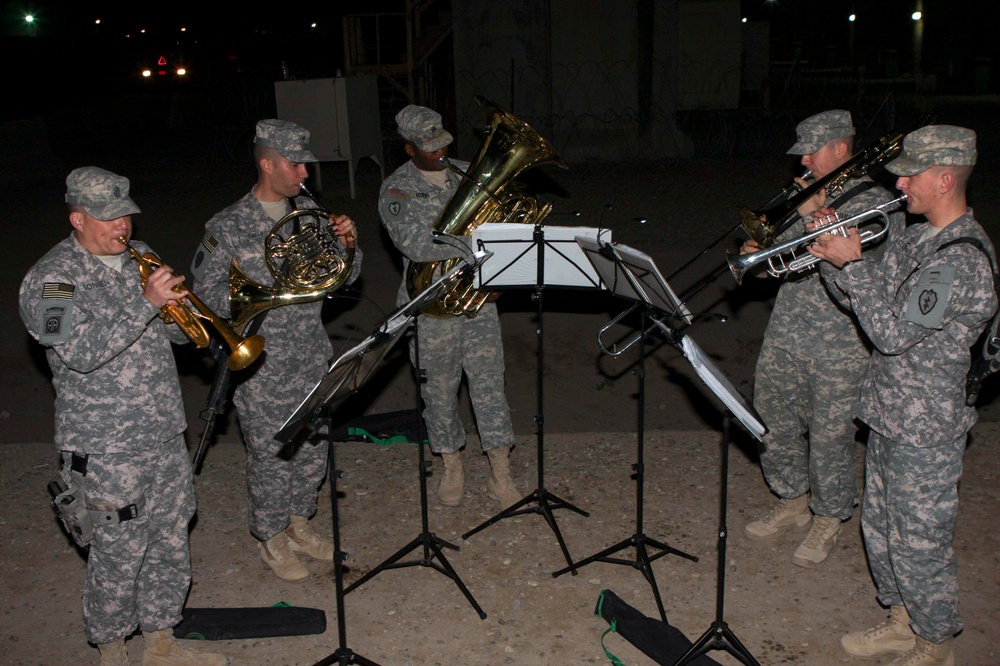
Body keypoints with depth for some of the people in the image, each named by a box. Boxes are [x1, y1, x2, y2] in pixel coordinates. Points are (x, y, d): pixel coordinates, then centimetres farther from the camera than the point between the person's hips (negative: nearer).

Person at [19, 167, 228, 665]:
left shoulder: (137, 256, 10)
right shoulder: (50, 279, -11)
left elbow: (176, 331, 15)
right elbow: (80, 352, -25)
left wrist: (177, 307, -8)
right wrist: (145, 303, -29)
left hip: (165, 435, 7)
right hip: (106, 450, -6)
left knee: (170, 547, 16)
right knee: (118, 558, 6)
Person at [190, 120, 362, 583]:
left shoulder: (309, 212, 5)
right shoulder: (228, 227, -11)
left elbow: (343, 277, 10)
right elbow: (207, 292, -11)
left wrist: (347, 245, -10)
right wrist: (258, 295, -24)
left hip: (313, 357, 6)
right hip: (263, 367, -5)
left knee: (313, 449, 17)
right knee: (271, 457, 7)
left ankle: (299, 526, 39)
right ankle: (271, 540, 30)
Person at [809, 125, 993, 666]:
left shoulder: (964, 258, -23)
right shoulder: (919, 236, 7)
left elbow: (893, 331, -26)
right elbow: (875, 299, 14)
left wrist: (853, 262, -20)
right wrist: (834, 259, -2)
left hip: (925, 430, -9)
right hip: (889, 415, 9)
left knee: (919, 542, 6)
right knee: (880, 528, 21)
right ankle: (902, 623, 40)